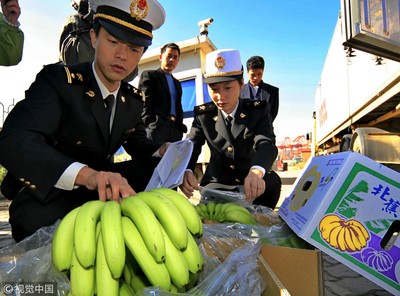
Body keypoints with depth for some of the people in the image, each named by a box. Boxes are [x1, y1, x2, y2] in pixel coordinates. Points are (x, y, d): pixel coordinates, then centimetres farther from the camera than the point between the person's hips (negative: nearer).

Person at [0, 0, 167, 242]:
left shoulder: (134, 99, -1)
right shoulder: (59, 80, -19)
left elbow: (137, 142, 14)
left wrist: (162, 150, -11)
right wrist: (87, 174, -53)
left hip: (101, 185, 5)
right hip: (45, 194, -5)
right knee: (35, 217, -37)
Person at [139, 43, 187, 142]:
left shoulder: (177, 83, 28)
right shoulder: (149, 75, 8)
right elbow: (144, 103, -4)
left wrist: (180, 126, 8)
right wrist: (150, 126, -16)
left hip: (175, 129, 6)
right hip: (156, 127, -6)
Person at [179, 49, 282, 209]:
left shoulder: (258, 110, -7)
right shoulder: (203, 114, -2)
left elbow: (266, 143, -24)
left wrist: (256, 172, -48)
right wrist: (185, 171, -39)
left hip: (252, 183, 0)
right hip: (217, 182, 0)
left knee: (271, 181, -30)